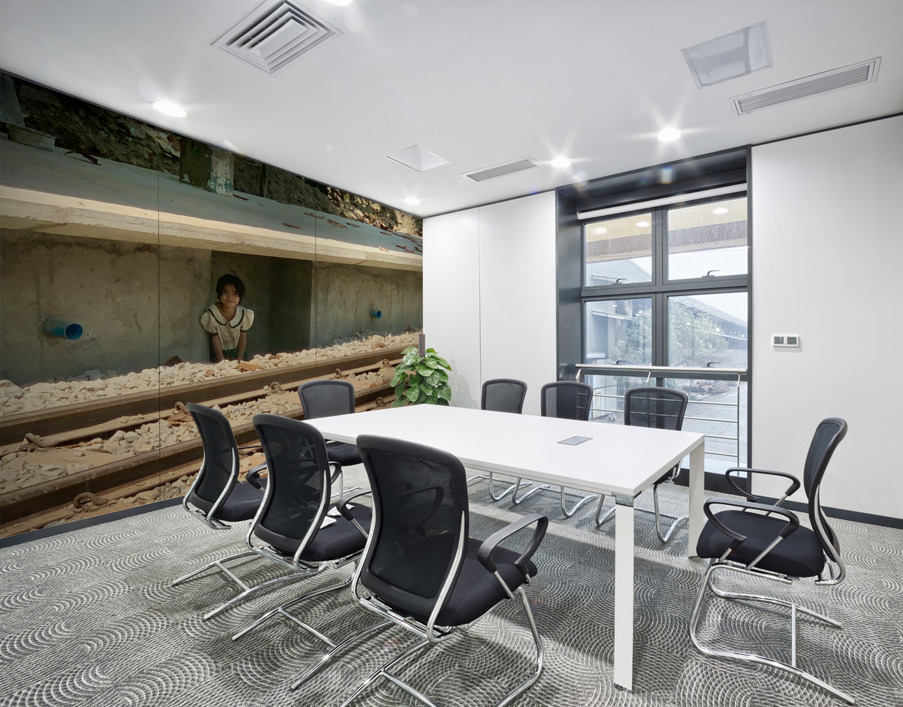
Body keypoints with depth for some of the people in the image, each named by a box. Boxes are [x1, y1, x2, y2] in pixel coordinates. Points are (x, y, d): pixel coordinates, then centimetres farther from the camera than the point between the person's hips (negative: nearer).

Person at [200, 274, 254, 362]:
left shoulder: (245, 314, -22)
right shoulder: (211, 314, -25)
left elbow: (243, 339, -11)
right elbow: (215, 339, -17)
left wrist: (239, 360, -12)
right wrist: (221, 362, -19)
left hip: (236, 351, 1)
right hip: (219, 352, -1)